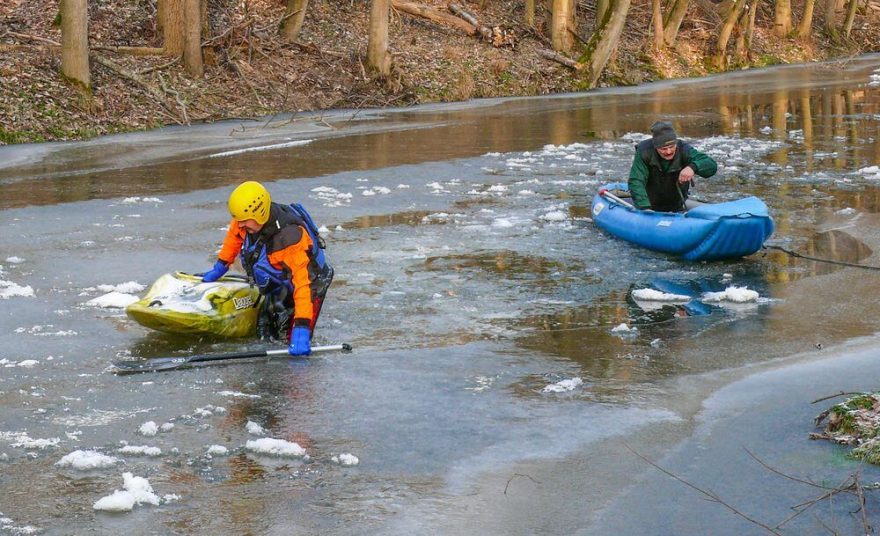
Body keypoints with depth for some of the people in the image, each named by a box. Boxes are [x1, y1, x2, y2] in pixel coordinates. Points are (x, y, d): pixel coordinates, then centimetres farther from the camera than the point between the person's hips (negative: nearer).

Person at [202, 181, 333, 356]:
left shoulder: (290, 238, -40)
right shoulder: (249, 217, -19)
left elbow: (304, 284, -44)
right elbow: (234, 234, 8)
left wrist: (301, 329, -51)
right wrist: (220, 267, 17)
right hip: (277, 287, 7)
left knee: (294, 340, -19)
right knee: (265, 335, 13)